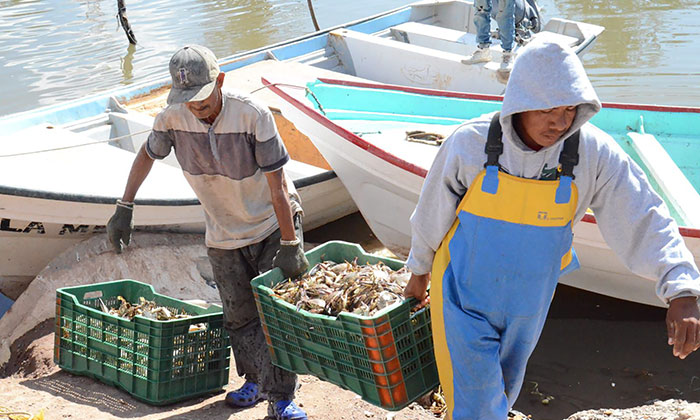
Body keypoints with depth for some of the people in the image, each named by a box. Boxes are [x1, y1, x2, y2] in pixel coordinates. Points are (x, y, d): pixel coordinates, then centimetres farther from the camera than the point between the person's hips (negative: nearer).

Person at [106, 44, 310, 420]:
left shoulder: (252, 115, -27)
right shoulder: (173, 118, -15)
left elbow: (278, 184, -23)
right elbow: (147, 154, 6)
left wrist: (290, 244, -21)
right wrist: (123, 209, 4)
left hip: (273, 223, -3)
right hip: (223, 233, 4)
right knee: (239, 315, 9)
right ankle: (255, 379, 31)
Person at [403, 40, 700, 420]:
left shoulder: (593, 153, -18)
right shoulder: (469, 144, -21)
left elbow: (644, 220, -18)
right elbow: (432, 214, -5)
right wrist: (419, 272, 8)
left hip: (527, 304, 3)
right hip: (464, 298, -3)